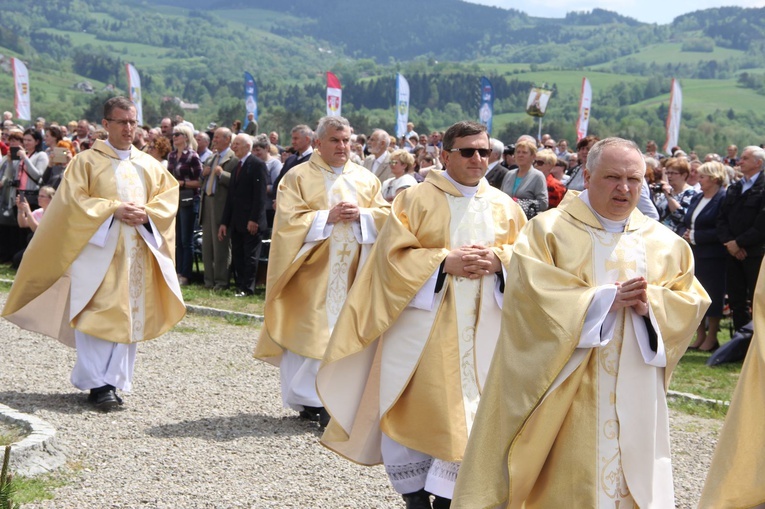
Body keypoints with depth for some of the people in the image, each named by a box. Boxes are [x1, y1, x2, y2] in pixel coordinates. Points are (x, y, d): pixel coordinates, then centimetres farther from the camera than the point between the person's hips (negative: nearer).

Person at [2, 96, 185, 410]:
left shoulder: (149, 165, 14)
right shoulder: (87, 161, 1)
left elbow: (168, 196, 10)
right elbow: (73, 200, -7)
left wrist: (146, 213, -9)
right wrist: (113, 210, -16)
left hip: (137, 252, 4)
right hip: (98, 248, -4)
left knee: (129, 316, 3)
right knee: (98, 314, -11)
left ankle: (114, 381, 9)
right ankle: (97, 383, -9)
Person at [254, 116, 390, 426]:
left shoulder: (366, 179, 13)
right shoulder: (298, 177, 1)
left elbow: (384, 214, 10)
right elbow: (288, 220, -8)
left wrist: (360, 214, -9)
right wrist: (327, 217, -16)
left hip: (354, 271, 4)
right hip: (313, 273, -4)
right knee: (311, 332, -6)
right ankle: (310, 400, 0)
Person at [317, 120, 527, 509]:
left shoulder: (505, 207, 10)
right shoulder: (417, 199, -1)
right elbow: (394, 256, -7)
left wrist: (497, 260, -11)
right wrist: (444, 261, -18)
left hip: (480, 331, 3)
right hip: (423, 326, -3)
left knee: (470, 412, 1)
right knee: (415, 409, -2)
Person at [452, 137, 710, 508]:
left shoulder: (664, 243, 11)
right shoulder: (548, 230, -2)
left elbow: (690, 302, 8)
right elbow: (529, 291, -15)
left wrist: (651, 304, -14)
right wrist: (605, 299, -17)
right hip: (565, 396, -4)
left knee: (634, 478, 4)